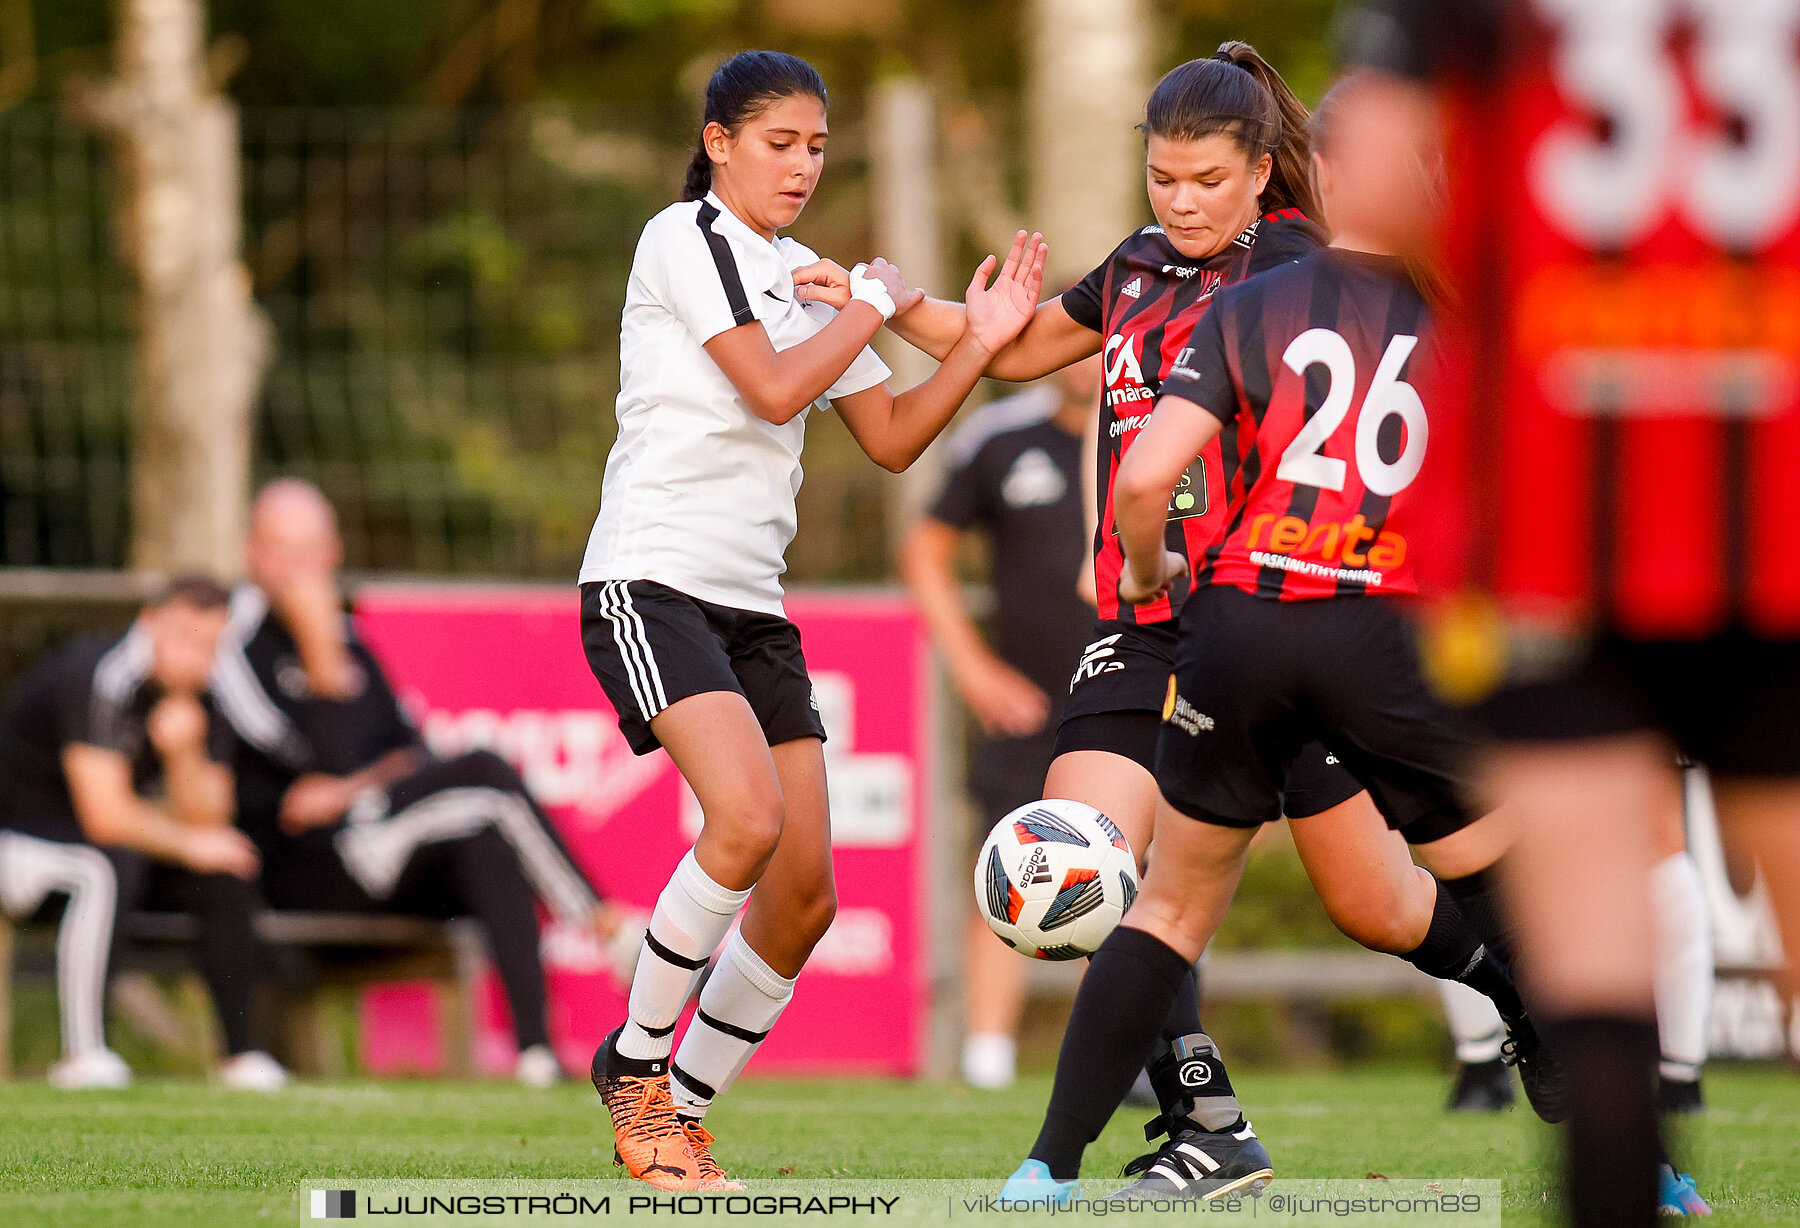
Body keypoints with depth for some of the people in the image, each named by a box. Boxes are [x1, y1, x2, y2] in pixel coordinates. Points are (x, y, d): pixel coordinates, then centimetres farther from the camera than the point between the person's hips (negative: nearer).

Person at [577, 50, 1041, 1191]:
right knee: (749, 818, -28)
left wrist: (981, 343, 4)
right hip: (652, 579, -8)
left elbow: (891, 439, 17)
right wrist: (874, 306, -2)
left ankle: (681, 1116, 14)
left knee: (806, 894, 0)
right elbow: (774, 388, -16)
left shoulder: (806, 277, 17)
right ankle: (636, 1063, -10)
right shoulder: (688, 236, -6)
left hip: (754, 605, 8)